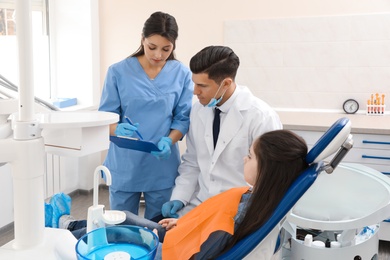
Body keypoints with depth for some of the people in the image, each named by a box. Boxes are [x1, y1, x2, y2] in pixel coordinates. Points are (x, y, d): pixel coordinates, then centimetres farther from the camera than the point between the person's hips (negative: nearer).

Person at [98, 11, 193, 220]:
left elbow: (183, 118, -1)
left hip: (162, 167, 0)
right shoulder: (118, 72, -4)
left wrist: (168, 141, -19)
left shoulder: (182, 74, -3)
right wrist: (118, 129, -24)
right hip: (124, 165, 0)